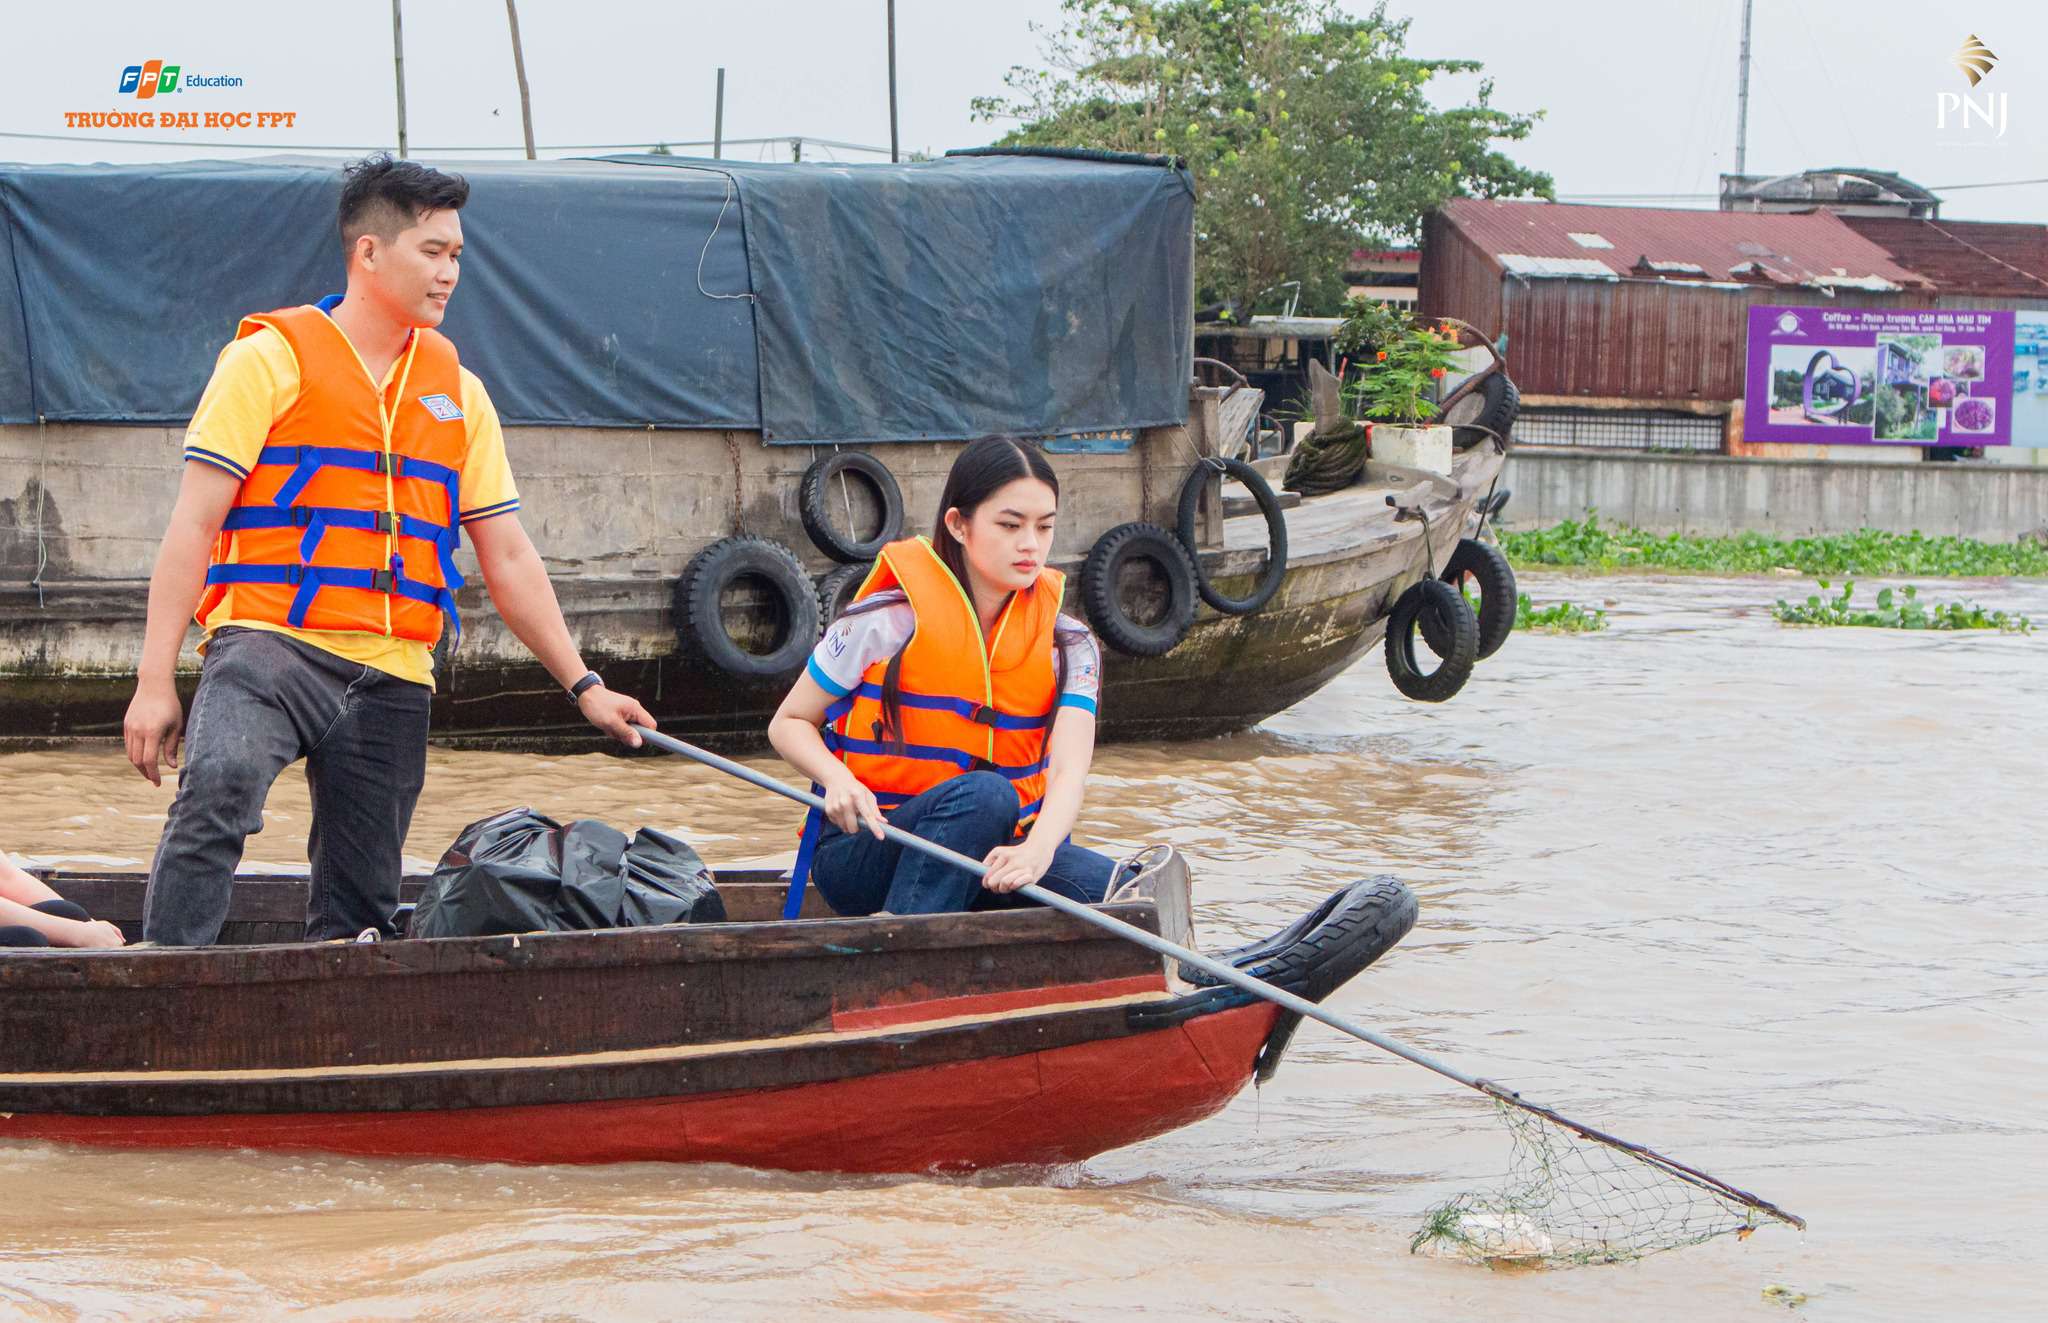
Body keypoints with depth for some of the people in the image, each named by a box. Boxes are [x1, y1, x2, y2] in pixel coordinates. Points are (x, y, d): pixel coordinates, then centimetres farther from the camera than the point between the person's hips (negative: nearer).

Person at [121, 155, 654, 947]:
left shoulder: (457, 391, 18)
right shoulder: (273, 358, 3)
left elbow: (508, 559, 21)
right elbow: (194, 524, -2)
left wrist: (582, 685, 14)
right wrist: (155, 682, -9)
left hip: (392, 675, 6)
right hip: (269, 642, -5)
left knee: (358, 914, 3)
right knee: (219, 788, -34)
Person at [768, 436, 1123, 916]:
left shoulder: (1067, 646, 4)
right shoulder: (888, 623, -6)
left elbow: (1069, 769, -13)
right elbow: (789, 724, 3)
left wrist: (1037, 850, -36)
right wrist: (838, 780, -20)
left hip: (990, 856, 4)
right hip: (860, 854, -4)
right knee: (984, 793, -35)